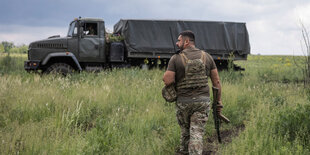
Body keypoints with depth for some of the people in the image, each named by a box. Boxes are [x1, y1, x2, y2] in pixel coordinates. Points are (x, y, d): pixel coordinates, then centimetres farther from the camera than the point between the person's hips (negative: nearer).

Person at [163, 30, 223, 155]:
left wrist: (166, 75, 10)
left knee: (185, 130, 19)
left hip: (183, 102, -1)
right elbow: (216, 81, 5)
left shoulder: (176, 58, -7)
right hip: (202, 101, 1)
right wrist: (218, 101, 11)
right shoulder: (206, 57, 4)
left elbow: (167, 81, -13)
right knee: (197, 133, -1)